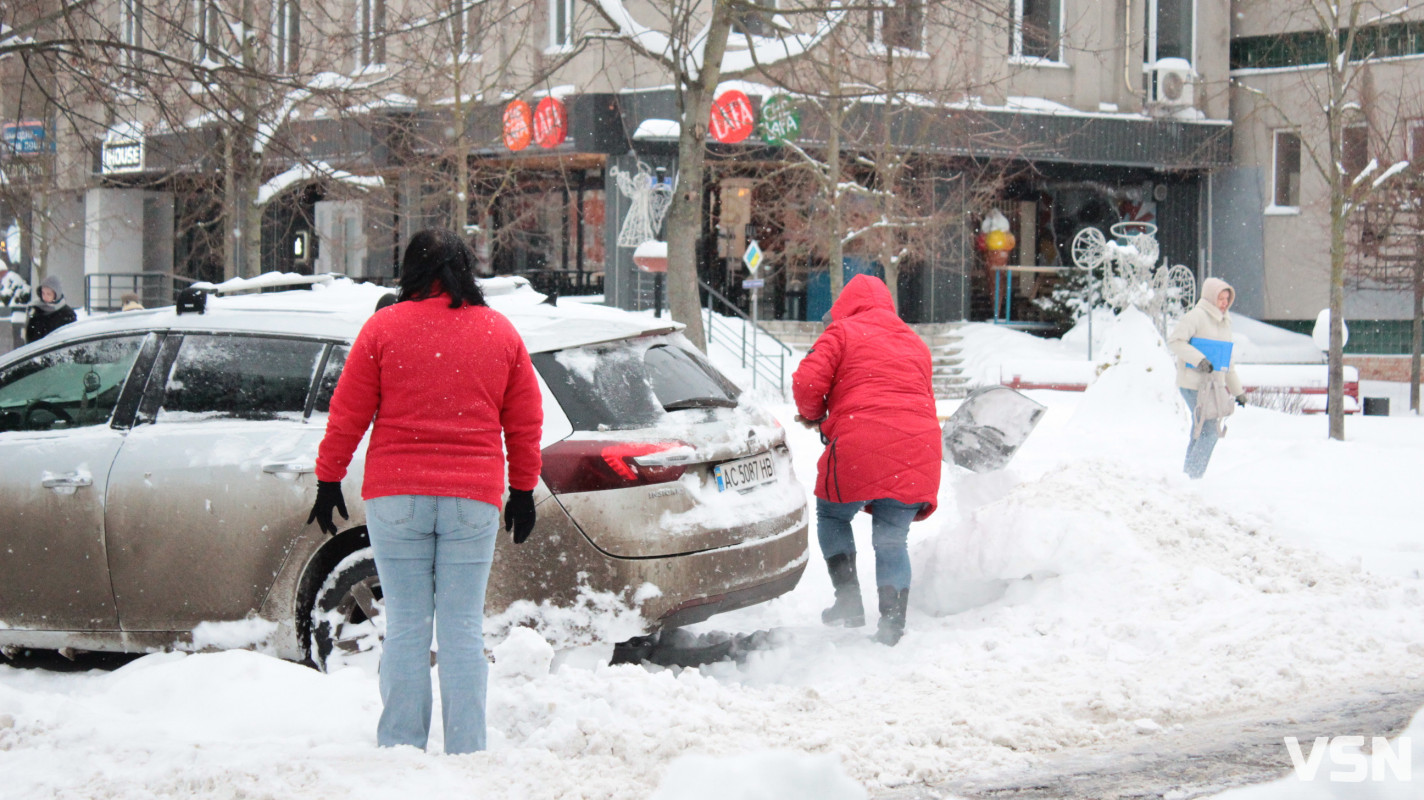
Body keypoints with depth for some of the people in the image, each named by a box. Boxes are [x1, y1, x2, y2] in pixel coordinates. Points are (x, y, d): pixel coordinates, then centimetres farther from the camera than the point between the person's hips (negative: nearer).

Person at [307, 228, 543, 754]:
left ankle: (401, 746, 3)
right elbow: (525, 423, 11)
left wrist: (328, 479, 10)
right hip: (473, 499, 1)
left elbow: (348, 414, 2)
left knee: (405, 626, 2)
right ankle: (465, 751, 2)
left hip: (395, 496, -1)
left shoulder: (384, 328, 1)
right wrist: (523, 490, 20)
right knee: (463, 628, 3)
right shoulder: (501, 333, 8)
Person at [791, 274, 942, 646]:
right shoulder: (915, 343, 26)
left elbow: (807, 381, -3)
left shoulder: (843, 332, 8)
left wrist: (813, 415, 16)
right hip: (918, 451, 5)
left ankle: (848, 599, 7)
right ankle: (892, 623, -1)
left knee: (833, 516, 18)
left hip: (859, 446, -5)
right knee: (892, 541, 10)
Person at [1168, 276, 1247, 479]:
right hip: (1195, 384, -8)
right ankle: (1193, 477, -9)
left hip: (1213, 384, 8)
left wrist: (1237, 390, 24)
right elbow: (1174, 341, -17)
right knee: (1209, 432, -13)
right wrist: (1198, 358, -27)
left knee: (1200, 434, 10)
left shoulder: (1224, 322, 19)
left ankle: (1187, 477, 16)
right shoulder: (1196, 317, -8)